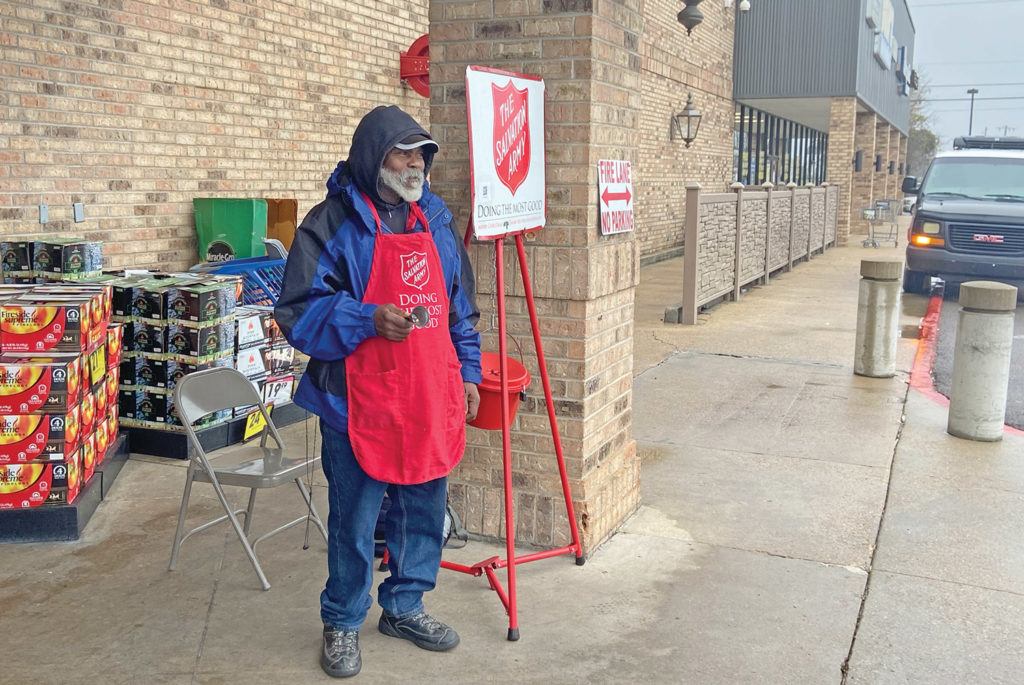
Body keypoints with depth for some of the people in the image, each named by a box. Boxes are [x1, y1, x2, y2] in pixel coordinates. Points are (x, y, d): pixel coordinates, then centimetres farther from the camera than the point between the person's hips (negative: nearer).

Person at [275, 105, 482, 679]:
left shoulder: (435, 220, 12)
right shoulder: (333, 223, -8)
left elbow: (461, 308, 19)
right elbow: (298, 311, -11)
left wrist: (468, 373, 14)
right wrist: (368, 320, -24)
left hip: (432, 398, 6)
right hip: (362, 402, -6)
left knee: (425, 511, 17)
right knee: (355, 522, 6)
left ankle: (404, 606, 38)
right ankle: (343, 623, 27)